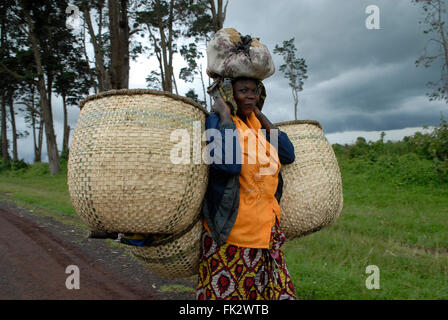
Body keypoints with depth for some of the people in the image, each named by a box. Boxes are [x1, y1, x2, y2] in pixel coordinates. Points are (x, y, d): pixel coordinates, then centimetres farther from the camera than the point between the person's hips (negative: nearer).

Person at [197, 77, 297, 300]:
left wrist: (259, 115, 6)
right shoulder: (218, 121, -9)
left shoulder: (256, 123, 13)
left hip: (265, 229, 7)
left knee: (274, 290, 10)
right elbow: (228, 162, -28)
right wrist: (225, 115, -16)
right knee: (227, 291, 2)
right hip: (228, 230, -6)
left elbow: (288, 155, 5)